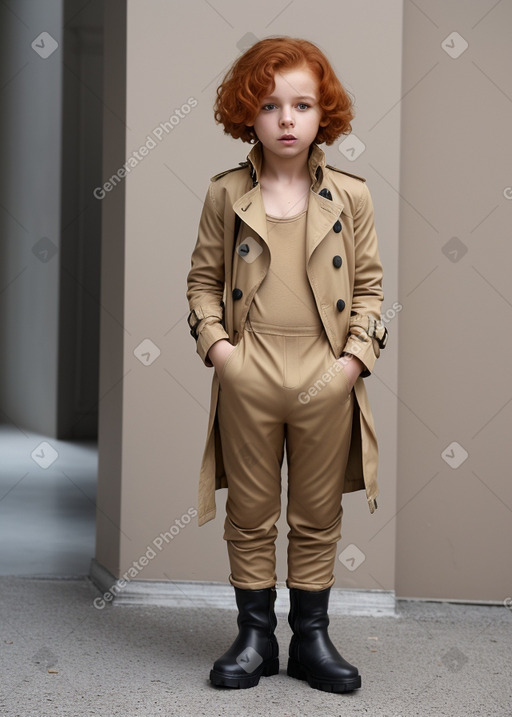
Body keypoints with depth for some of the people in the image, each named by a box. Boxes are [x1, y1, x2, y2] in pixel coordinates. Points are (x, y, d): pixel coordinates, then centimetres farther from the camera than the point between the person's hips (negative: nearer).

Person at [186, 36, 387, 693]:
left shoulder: (349, 197, 2)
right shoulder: (226, 195, 1)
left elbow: (369, 285, 6)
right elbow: (202, 279, 8)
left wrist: (356, 356, -5)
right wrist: (216, 344, -6)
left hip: (325, 379, 0)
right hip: (247, 375, 0)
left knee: (318, 517, 11)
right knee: (250, 515, 10)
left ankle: (312, 639, 26)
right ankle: (255, 636, 25)